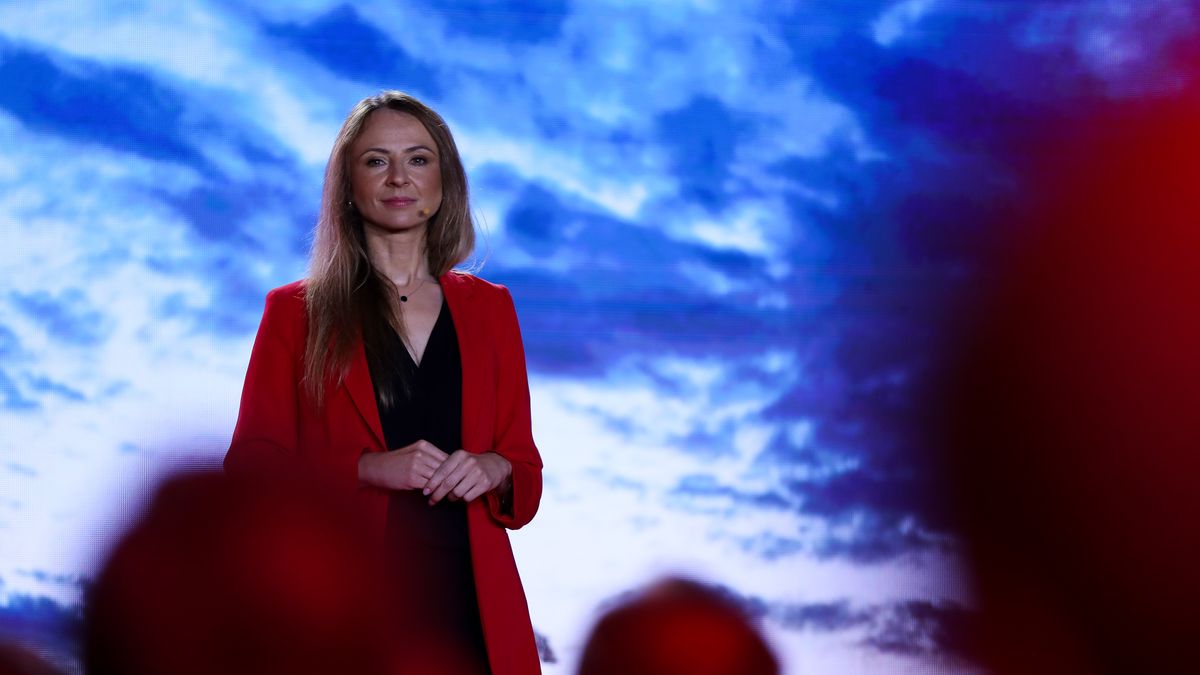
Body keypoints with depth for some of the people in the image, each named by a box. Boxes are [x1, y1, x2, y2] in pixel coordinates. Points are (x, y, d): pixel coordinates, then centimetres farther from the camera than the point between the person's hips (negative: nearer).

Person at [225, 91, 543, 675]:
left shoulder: (489, 309, 14)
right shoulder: (295, 312, 7)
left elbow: (524, 466, 14)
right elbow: (251, 465, 0)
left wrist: (493, 470, -8)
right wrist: (368, 468, -14)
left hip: (469, 606, 2)